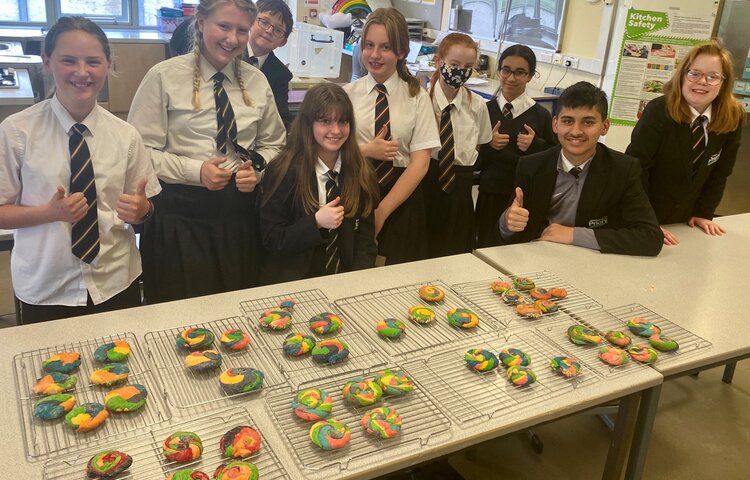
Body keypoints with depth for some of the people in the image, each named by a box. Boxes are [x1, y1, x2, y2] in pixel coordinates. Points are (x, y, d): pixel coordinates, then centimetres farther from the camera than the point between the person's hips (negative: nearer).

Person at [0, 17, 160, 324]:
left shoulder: (125, 136, -2)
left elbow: (143, 209, 6)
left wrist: (140, 210, -16)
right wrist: (52, 212, -21)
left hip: (116, 285, 2)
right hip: (45, 292, -1)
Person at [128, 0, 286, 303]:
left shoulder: (257, 81, 7)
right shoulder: (165, 76, -5)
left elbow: (273, 143, 15)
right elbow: (140, 149, -6)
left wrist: (257, 168, -5)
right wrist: (195, 170, -18)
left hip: (239, 211, 4)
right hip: (180, 213, -3)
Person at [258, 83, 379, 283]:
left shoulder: (361, 172, 5)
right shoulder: (283, 171, -5)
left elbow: (365, 238, 7)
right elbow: (271, 240, -5)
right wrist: (316, 223, -18)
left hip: (346, 281, 3)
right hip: (293, 282, -3)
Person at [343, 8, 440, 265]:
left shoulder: (417, 97, -1)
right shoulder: (347, 94, 1)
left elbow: (420, 163, -7)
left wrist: (382, 211, -13)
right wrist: (366, 151, -19)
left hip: (401, 199, 0)